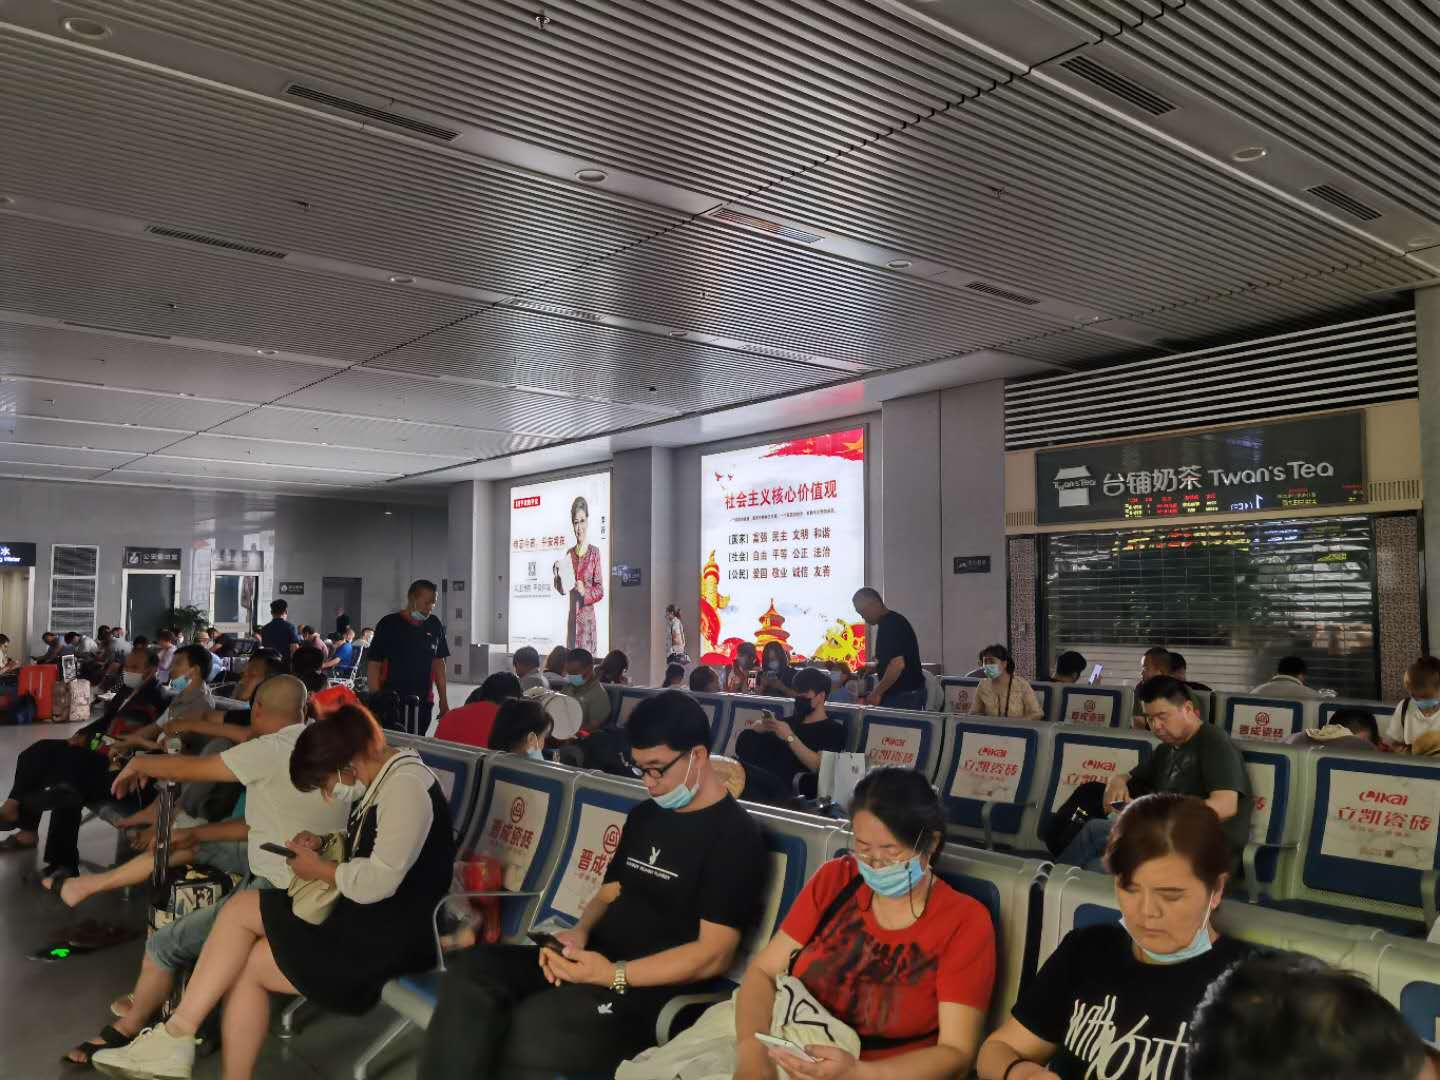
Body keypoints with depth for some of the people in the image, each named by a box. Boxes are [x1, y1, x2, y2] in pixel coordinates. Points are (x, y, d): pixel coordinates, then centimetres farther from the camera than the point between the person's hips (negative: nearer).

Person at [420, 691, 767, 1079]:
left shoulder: (734, 836, -9)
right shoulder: (645, 815, 16)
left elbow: (714, 954, -15)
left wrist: (615, 975, -21)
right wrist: (579, 933, -3)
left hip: (650, 989, -8)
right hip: (594, 961, 8)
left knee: (514, 1038, -29)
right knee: (469, 970, -17)